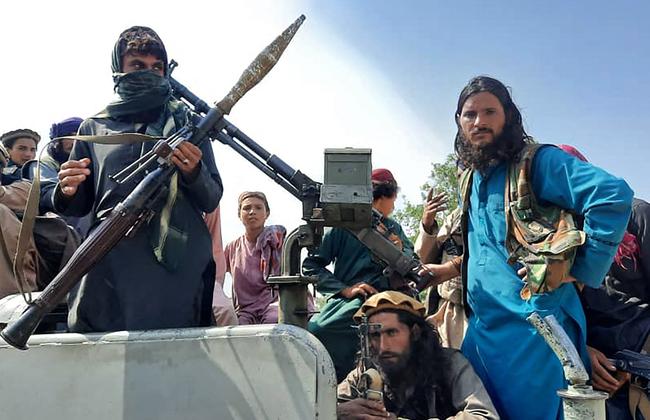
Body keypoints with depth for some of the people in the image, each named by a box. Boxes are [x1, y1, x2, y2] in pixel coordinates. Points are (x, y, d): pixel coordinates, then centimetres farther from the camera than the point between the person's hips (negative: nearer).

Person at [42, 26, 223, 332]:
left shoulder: (186, 123, 12)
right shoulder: (94, 127, 15)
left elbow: (211, 201, 8)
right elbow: (78, 207, 18)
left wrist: (193, 172, -13)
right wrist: (67, 191, -5)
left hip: (177, 265, -1)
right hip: (108, 268, 1)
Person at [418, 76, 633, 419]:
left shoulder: (539, 161, -8)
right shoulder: (472, 179, 16)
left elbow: (614, 195, -21)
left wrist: (580, 270, -19)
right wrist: (453, 268, 16)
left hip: (534, 325, -7)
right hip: (481, 327, 8)